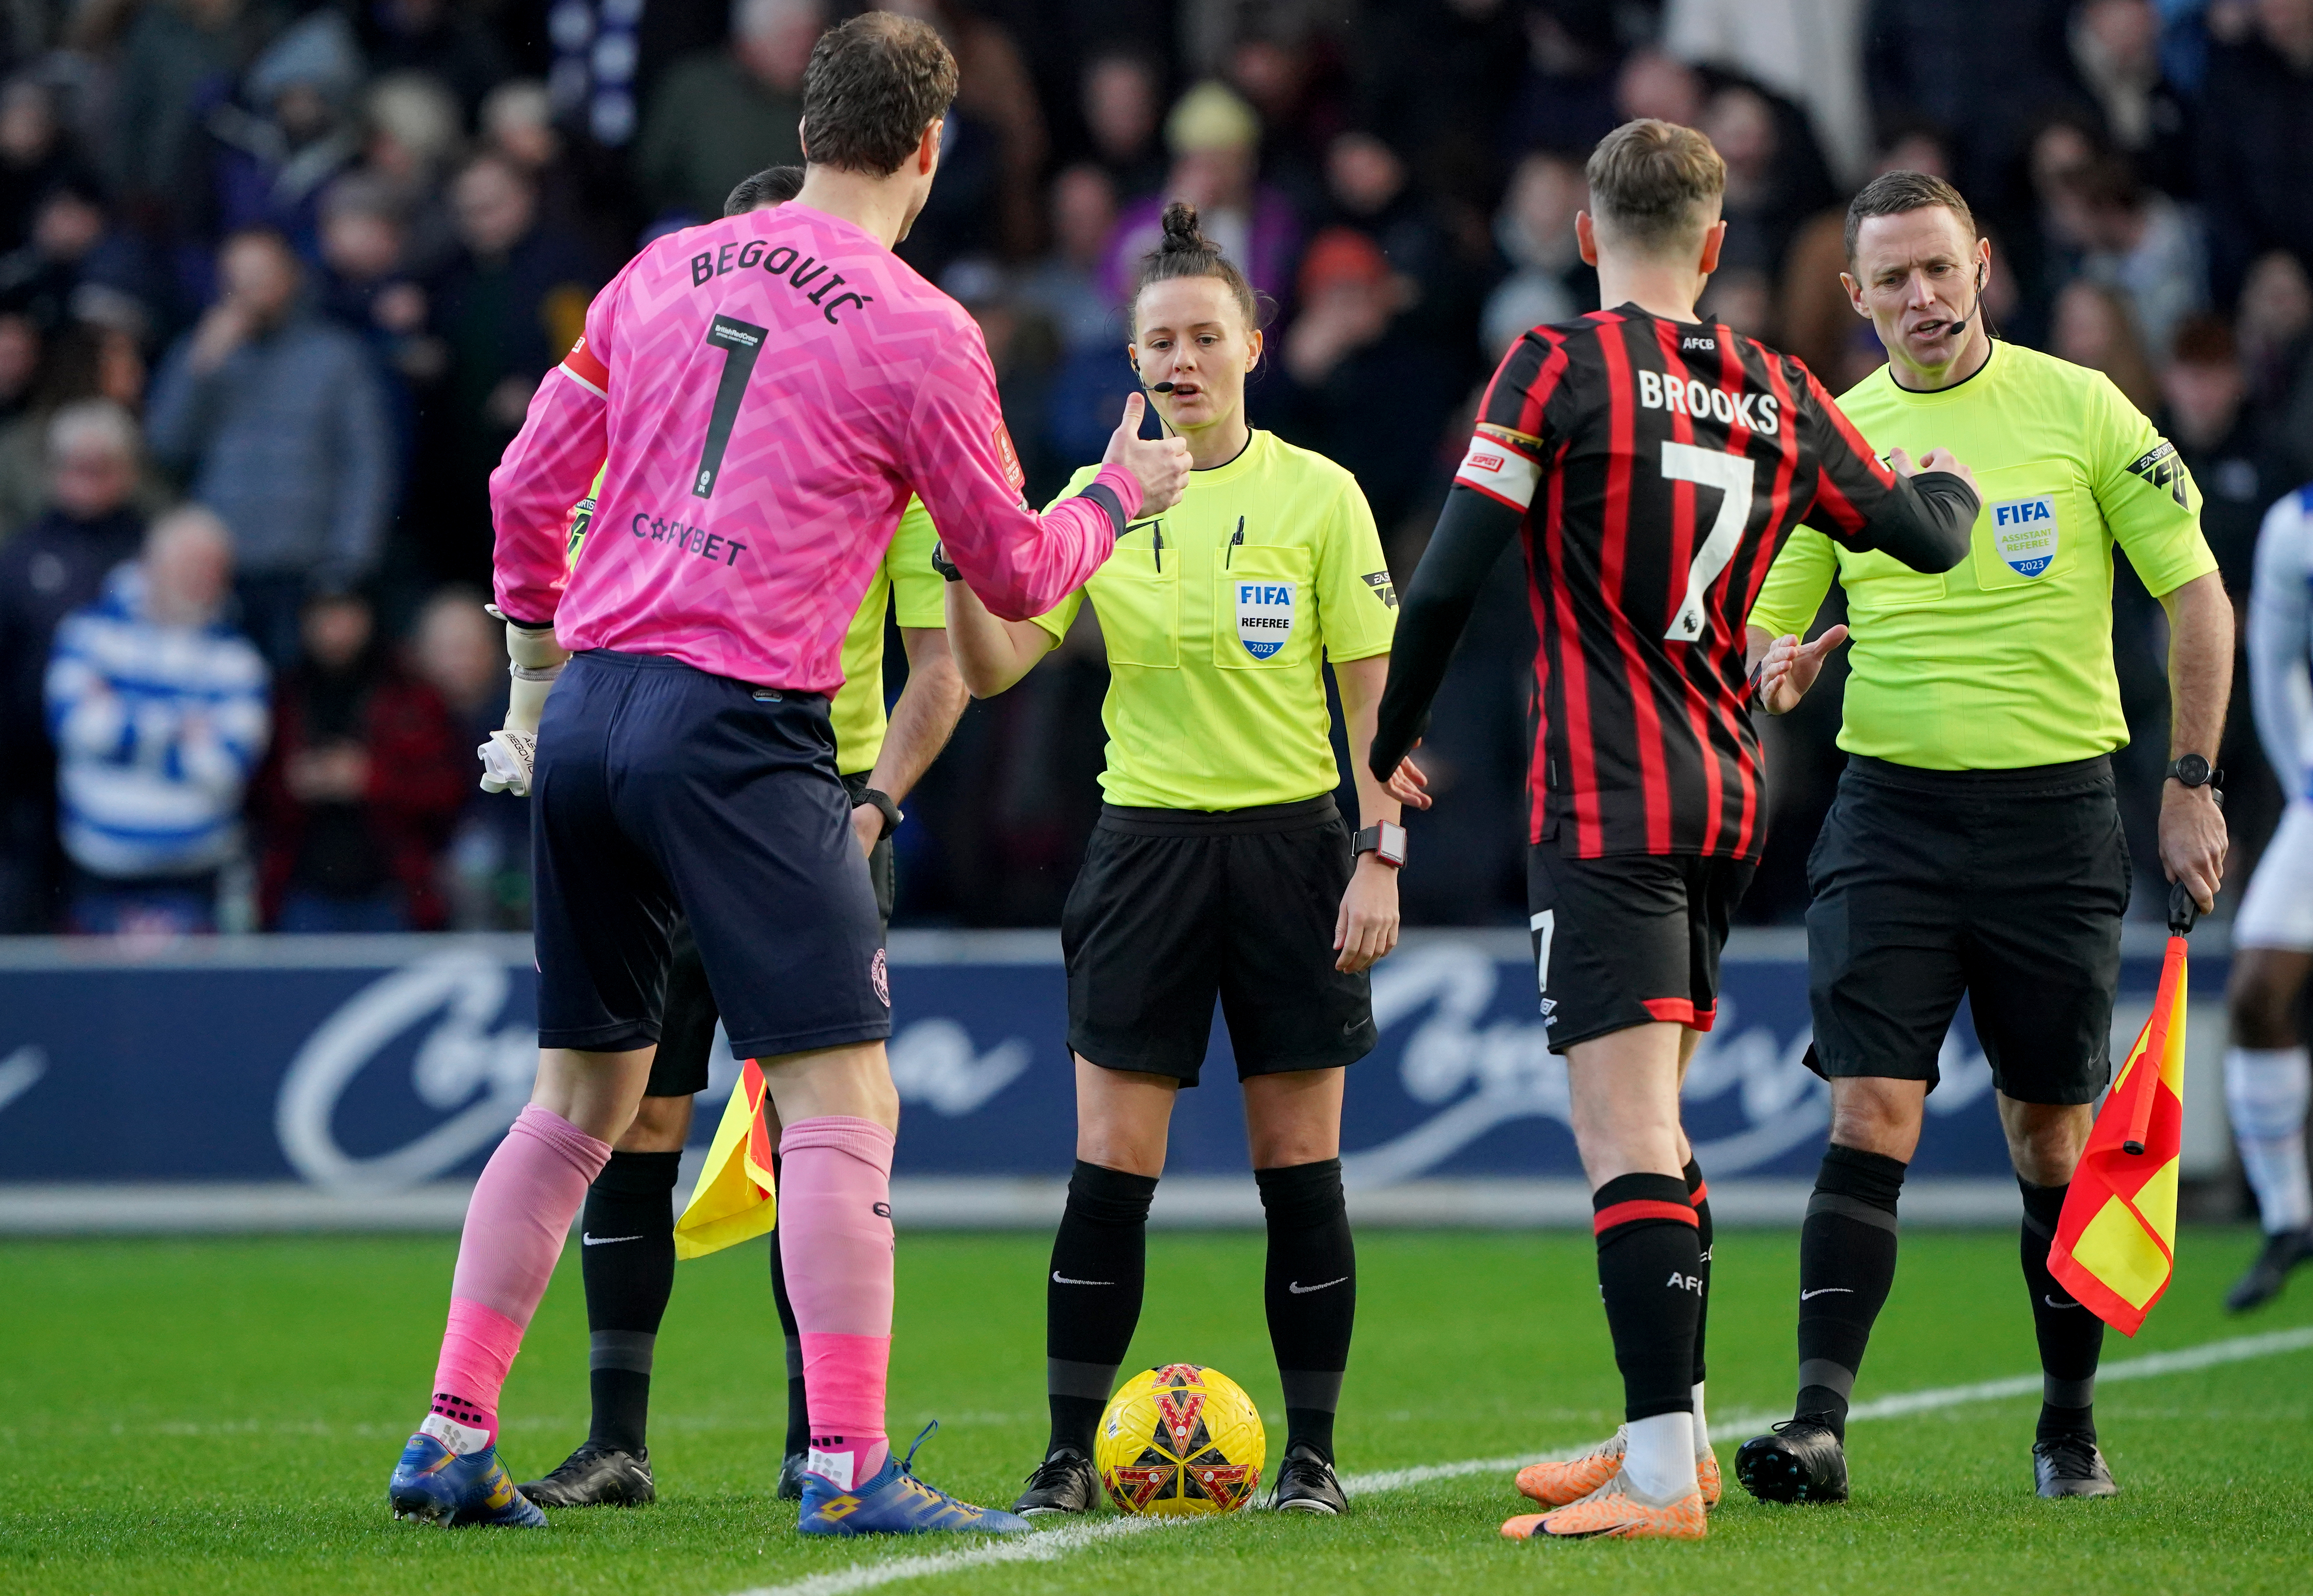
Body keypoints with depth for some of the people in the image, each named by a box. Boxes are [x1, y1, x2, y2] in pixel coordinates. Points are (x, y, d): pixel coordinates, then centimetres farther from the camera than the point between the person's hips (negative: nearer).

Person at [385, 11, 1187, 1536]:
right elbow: (1017, 573, 6)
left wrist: (537, 667, 29)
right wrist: (1119, 494, 24)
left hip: (590, 712, 7)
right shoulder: (919, 332, -4)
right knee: (840, 1095, -4)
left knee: (582, 1096, 15)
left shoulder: (665, 273, 12)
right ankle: (849, 1464, -11)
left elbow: (529, 484, 17)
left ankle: (451, 1440, 15)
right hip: (739, 734, -7)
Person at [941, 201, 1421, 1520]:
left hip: (1290, 843, -1)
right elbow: (995, 666, -3)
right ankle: (1072, 1454, 2)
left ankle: (1312, 1452, 10)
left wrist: (1381, 856, -8)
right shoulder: (1096, 504, 4)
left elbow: (1375, 691, 0)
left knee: (1301, 1162, 2)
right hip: (1148, 849, 1)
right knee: (1111, 1166, -3)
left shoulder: (1318, 495, -1)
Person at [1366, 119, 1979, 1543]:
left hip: (1607, 807, -6)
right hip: (1729, 802, 6)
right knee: (1651, 1121, 20)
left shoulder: (1561, 366, -7)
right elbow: (1929, 541, 19)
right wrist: (1943, 478, 42)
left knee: (1626, 1132, -12)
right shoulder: (1779, 395, 8)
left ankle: (1661, 1478, -20)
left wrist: (1386, 751, 3)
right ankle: (1673, 1435, 27)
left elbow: (1447, 585, -11)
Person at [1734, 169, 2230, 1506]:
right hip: (1891, 808, 1)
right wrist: (1776, 668, -12)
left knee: (2054, 1135, 6)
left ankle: (2072, 1428, 20)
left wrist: (2192, 785, -2)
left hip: (2057, 807, -1)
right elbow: (1766, 621, 12)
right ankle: (1821, 1422, -16)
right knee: (1872, 1118, -11)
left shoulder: (2078, 407, -1)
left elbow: (2196, 593, 3)